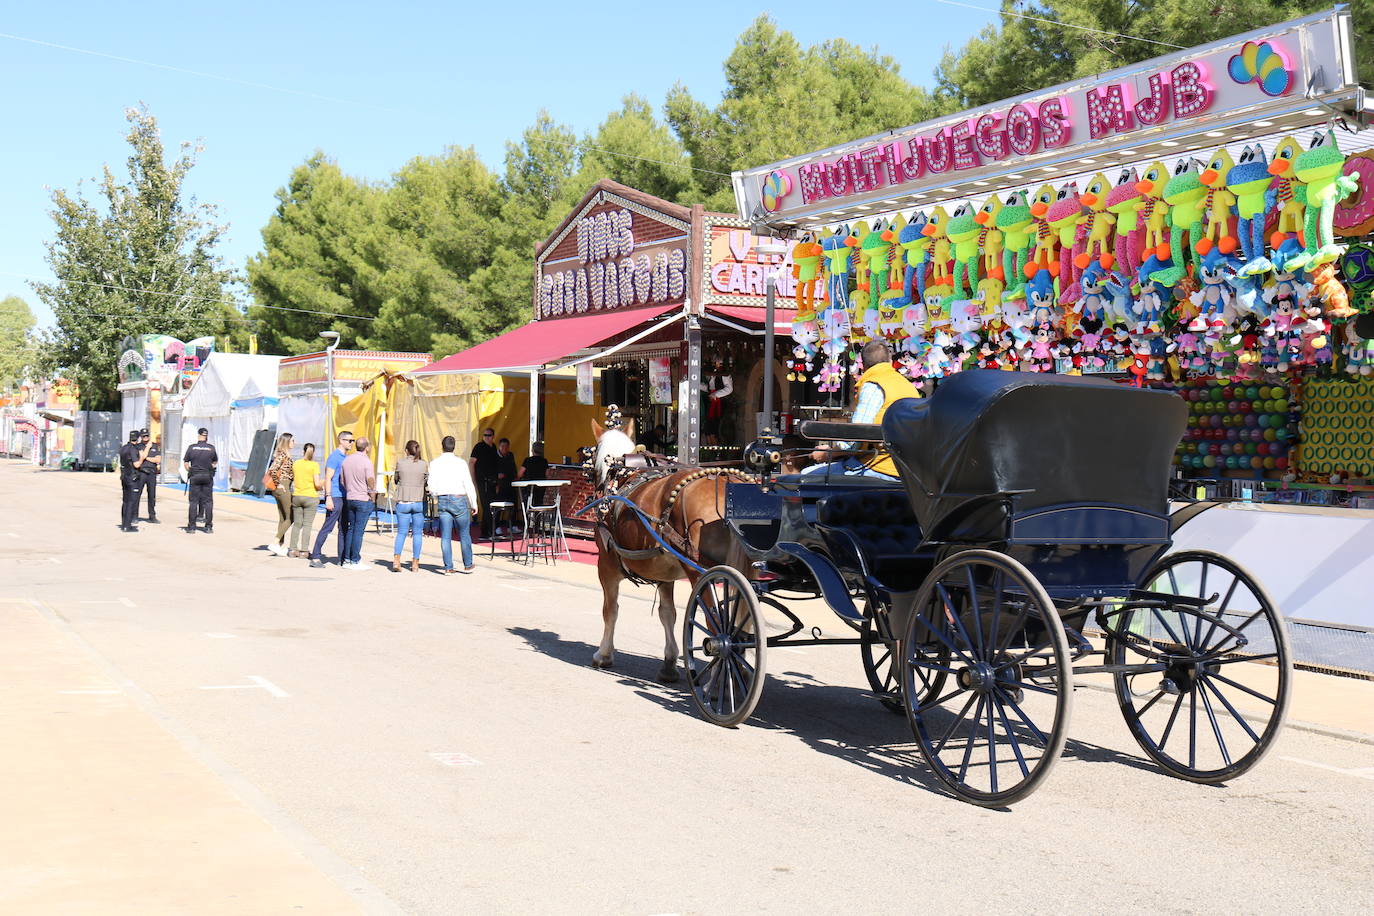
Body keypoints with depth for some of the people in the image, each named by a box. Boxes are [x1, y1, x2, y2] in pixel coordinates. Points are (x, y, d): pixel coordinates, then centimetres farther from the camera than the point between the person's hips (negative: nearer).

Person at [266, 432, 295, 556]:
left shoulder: (282, 454, 13)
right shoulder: (283, 454, -15)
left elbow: (273, 470, 19)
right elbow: (272, 469, -25)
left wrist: (277, 484, 15)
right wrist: (278, 484, -16)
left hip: (278, 490, 10)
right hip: (283, 488, -10)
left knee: (282, 518, 12)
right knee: (289, 519, -5)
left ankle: (281, 546, 15)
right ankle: (275, 544, -9)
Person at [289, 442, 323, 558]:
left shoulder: (296, 463, 3)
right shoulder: (314, 465, -10)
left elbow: (293, 479, 9)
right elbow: (317, 483, -14)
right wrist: (321, 483, 7)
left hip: (296, 496, 4)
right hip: (310, 497, -4)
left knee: (296, 524, 12)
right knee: (307, 525, 2)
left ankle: (293, 549, 11)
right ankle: (304, 550, 1)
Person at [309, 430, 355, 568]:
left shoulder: (346, 457, 18)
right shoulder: (334, 457, -9)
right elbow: (328, 478, -14)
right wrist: (328, 498, -21)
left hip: (345, 498, 9)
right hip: (335, 497, -9)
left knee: (344, 528, 9)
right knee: (327, 527, -8)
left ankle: (343, 559, 13)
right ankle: (315, 557, -5)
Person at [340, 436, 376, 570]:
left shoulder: (346, 460, 7)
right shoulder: (366, 461, -13)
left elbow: (342, 480, 12)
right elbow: (371, 481, -16)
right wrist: (372, 493, 0)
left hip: (350, 498, 6)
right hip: (364, 500, -6)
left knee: (351, 529, 14)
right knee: (359, 530, -3)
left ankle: (348, 559, 14)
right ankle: (355, 561, -1)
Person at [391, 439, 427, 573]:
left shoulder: (400, 463, -2)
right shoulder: (424, 464, -2)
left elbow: (396, 480, 9)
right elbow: (427, 481, 6)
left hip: (403, 502, 0)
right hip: (419, 502, 0)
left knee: (401, 532, 8)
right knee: (417, 533, 8)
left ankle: (396, 559, -6)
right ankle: (415, 563, 8)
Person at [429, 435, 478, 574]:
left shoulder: (434, 463, 1)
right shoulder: (460, 463, -5)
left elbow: (431, 485, 0)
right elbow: (468, 485, -5)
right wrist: (474, 504, 2)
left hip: (443, 501, 2)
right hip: (459, 500, -2)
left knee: (445, 536, 4)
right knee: (464, 535, 9)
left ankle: (448, 567, 2)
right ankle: (468, 565, 14)